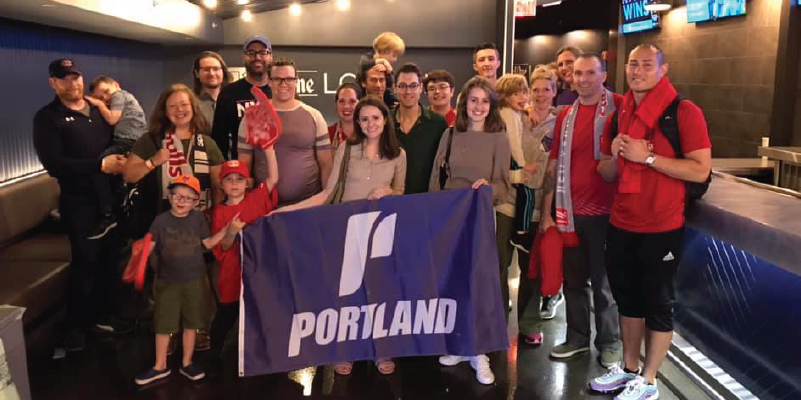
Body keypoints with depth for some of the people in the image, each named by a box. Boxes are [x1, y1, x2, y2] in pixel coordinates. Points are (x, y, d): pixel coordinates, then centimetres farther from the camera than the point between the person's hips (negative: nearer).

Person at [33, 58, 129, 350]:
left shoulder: (100, 110, 13)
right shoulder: (47, 118, -4)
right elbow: (54, 164, -15)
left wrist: (123, 161, -4)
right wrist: (100, 165, -21)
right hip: (79, 200, -4)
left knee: (109, 258, 9)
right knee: (85, 261, -4)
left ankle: (102, 314, 26)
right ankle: (75, 326, 13)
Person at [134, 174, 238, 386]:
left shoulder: (198, 218, -4)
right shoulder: (161, 221, -8)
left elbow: (206, 244, 0)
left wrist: (227, 230, -9)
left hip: (194, 281, 1)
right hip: (167, 281, -1)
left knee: (191, 324, 11)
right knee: (163, 325, 9)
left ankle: (186, 363, 27)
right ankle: (160, 366, 25)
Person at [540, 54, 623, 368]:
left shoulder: (618, 108, -5)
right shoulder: (565, 116, 9)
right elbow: (554, 166, 10)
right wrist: (546, 212, 8)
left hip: (605, 211, -4)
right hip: (570, 212, 5)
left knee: (604, 281, 9)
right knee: (573, 280, 14)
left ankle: (609, 343, 25)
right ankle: (577, 338, 29)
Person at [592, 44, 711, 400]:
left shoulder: (684, 112, -10)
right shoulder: (618, 115, 9)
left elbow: (701, 170, -18)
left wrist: (647, 157, -21)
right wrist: (616, 156, -8)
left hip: (662, 228, -6)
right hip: (620, 225, 6)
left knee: (658, 303, 6)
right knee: (627, 298, 17)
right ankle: (628, 367, 32)